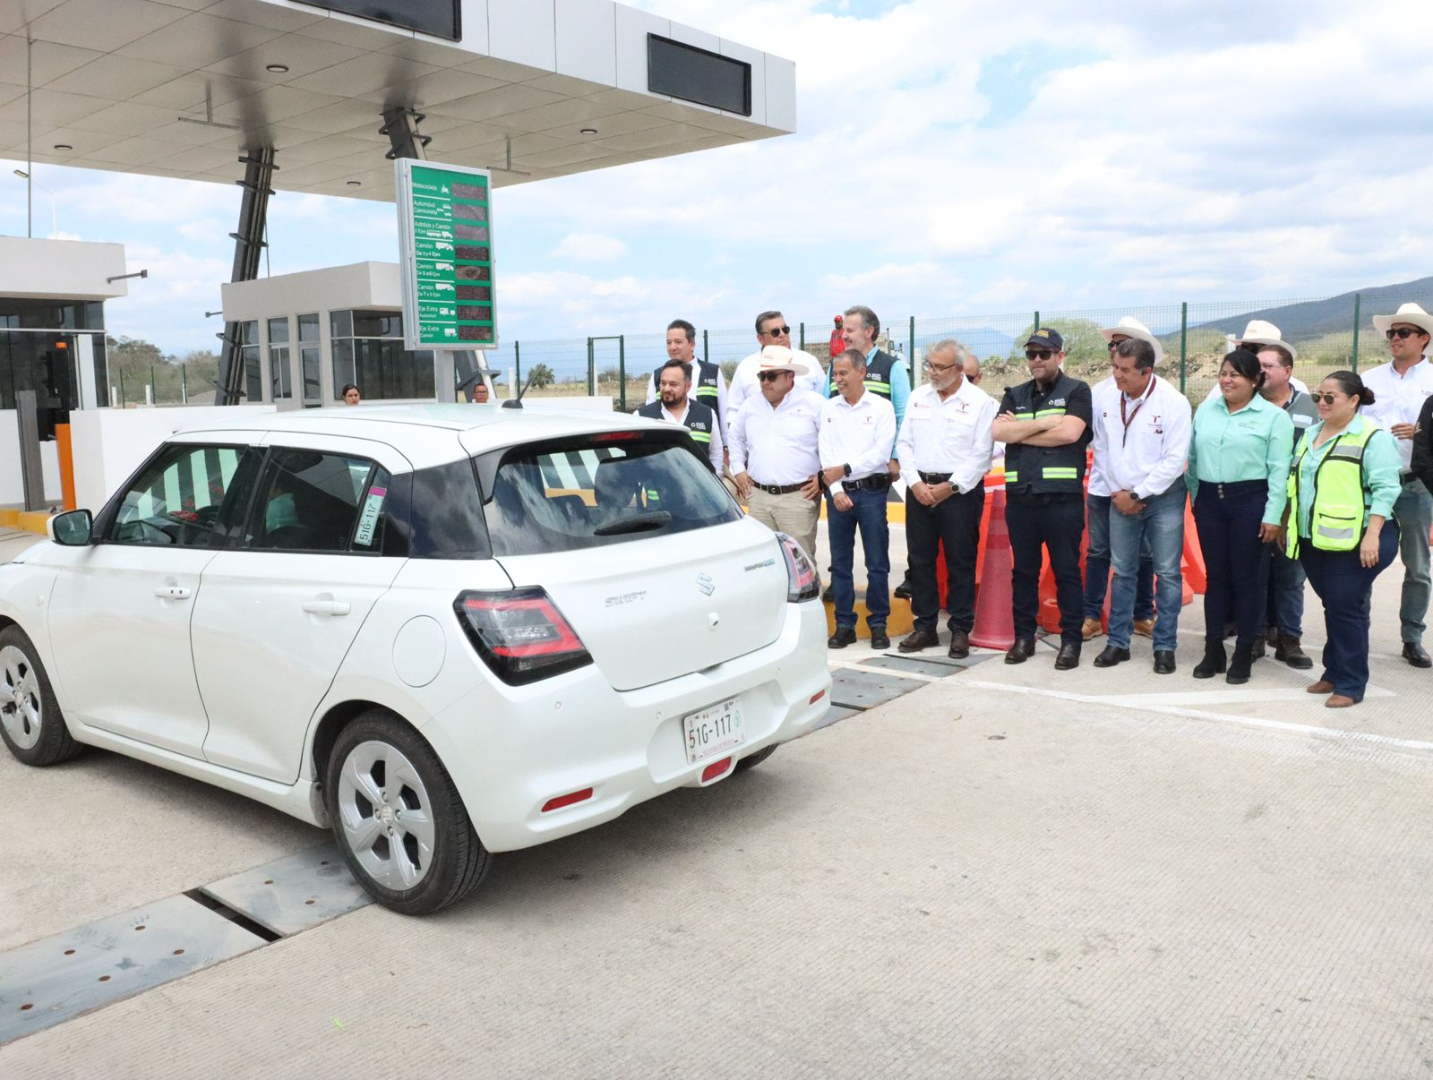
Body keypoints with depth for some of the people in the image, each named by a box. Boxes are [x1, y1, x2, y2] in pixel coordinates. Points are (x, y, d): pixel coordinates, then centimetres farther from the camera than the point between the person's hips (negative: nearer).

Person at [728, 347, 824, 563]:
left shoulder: (814, 404, -2)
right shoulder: (751, 406, 14)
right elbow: (735, 437, 28)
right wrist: (739, 470, 18)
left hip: (799, 497, -5)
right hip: (758, 496, 5)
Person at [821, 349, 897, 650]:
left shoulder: (881, 407, 0)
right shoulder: (828, 408, 9)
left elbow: (881, 452, -9)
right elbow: (826, 452, 2)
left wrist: (845, 469, -12)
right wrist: (836, 489, -8)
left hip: (871, 491, -3)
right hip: (837, 492, 3)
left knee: (877, 564, 1)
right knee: (840, 563, 7)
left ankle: (878, 624, 11)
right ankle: (844, 625, 15)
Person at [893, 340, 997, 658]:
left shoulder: (980, 402, -4)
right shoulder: (918, 397, 10)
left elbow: (981, 454, -8)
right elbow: (904, 443, 9)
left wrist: (950, 487, -13)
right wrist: (916, 483, -4)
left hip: (960, 491, -4)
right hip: (919, 487, 4)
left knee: (961, 562, 1)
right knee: (920, 559, 8)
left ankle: (960, 630, 11)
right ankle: (924, 626, 18)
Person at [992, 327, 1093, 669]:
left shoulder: (1076, 391, 3)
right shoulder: (1015, 395, 15)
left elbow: (1070, 433, -13)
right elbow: (998, 432, -2)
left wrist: (1019, 432, -5)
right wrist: (1045, 423, -8)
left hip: (1063, 499, -4)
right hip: (1019, 498, 4)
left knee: (1067, 571, 2)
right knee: (1023, 571, 10)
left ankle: (1071, 640, 10)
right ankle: (1023, 636, 19)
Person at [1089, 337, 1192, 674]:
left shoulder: (1173, 402, -14)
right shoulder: (1107, 401, -1)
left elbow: (1174, 460, -15)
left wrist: (1137, 495, -12)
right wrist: (1116, 492, -2)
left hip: (1163, 496, -4)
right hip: (1121, 497, 4)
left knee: (1167, 573, 0)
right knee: (1122, 571, 9)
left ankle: (1165, 646, 10)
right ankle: (1118, 642, 18)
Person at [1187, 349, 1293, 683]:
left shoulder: (1274, 417, -3)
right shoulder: (1205, 410, 9)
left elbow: (1279, 470, -6)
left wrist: (1272, 516, -11)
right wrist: (1195, 499, 8)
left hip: (1250, 502, -3)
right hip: (1209, 501, 4)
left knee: (1245, 578, 2)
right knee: (1215, 576, 8)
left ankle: (1244, 653, 13)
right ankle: (1213, 650, 16)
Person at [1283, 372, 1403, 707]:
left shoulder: (1373, 438, -7)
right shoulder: (1311, 435, 15)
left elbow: (1385, 489, -14)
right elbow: (1296, 484, 21)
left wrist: (1372, 535, -22)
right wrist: (1287, 525, 19)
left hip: (1354, 541, -6)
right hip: (1314, 541, 7)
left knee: (1346, 608, -5)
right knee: (1332, 606, 13)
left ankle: (1350, 684, 4)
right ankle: (1334, 673, 23)